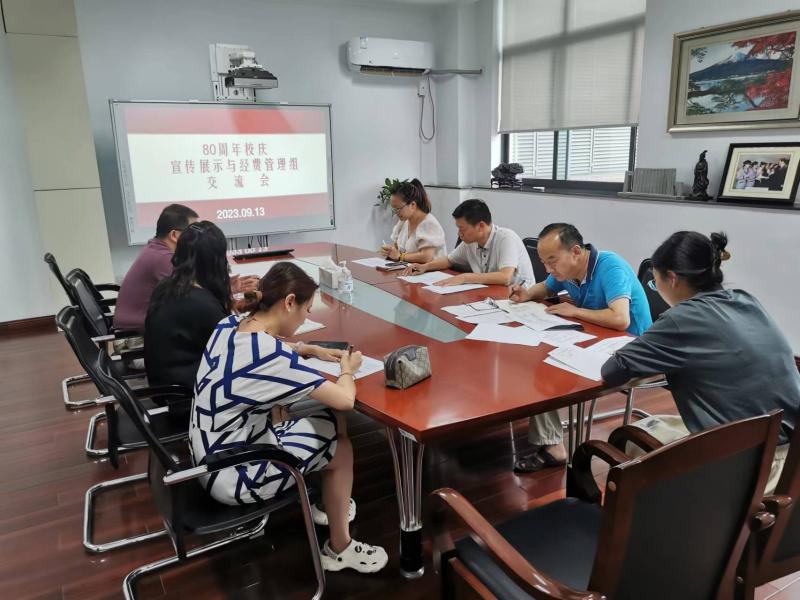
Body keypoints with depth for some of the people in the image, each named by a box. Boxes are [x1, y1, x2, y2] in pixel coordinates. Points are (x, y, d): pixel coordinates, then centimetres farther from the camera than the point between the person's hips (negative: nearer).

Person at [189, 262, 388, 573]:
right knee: (340, 448, 8)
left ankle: (331, 504, 37)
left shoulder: (229, 325, -4)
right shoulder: (272, 356, -30)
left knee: (327, 420, 18)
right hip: (232, 476, -8)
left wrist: (310, 349, 11)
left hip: (211, 454, 8)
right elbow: (345, 399, -25)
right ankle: (339, 549, 26)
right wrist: (347, 370, -4)